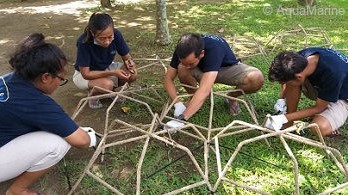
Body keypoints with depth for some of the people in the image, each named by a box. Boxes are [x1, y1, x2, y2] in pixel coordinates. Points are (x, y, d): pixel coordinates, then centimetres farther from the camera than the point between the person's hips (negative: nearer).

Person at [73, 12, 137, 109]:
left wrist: (129, 63, -33)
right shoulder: (84, 42, -32)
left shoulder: (116, 35, -23)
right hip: (83, 74, -4)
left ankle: (111, 90, 8)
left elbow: (126, 57, -8)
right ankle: (93, 94, 0)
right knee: (107, 84, -35)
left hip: (106, 68, 5)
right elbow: (86, 74, -28)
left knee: (132, 75, -20)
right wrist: (113, 73, -37)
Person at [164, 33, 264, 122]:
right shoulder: (183, 49, -27)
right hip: (201, 70, 3)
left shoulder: (214, 48, -42)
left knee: (257, 78, -33)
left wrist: (182, 117, -57)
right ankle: (194, 99, -3)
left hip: (228, 68, -2)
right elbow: (168, 78, -20)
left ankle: (232, 96, -2)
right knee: (182, 69, -31)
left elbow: (204, 91, -51)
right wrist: (178, 103, -36)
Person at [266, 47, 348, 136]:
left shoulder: (331, 73, -41)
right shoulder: (300, 58, -24)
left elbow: (318, 108, -26)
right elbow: (286, 80, 1)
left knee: (320, 128, -33)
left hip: (340, 97, -6)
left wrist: (285, 118, -28)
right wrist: (281, 100, -14)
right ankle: (289, 123, -10)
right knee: (291, 81, -23)